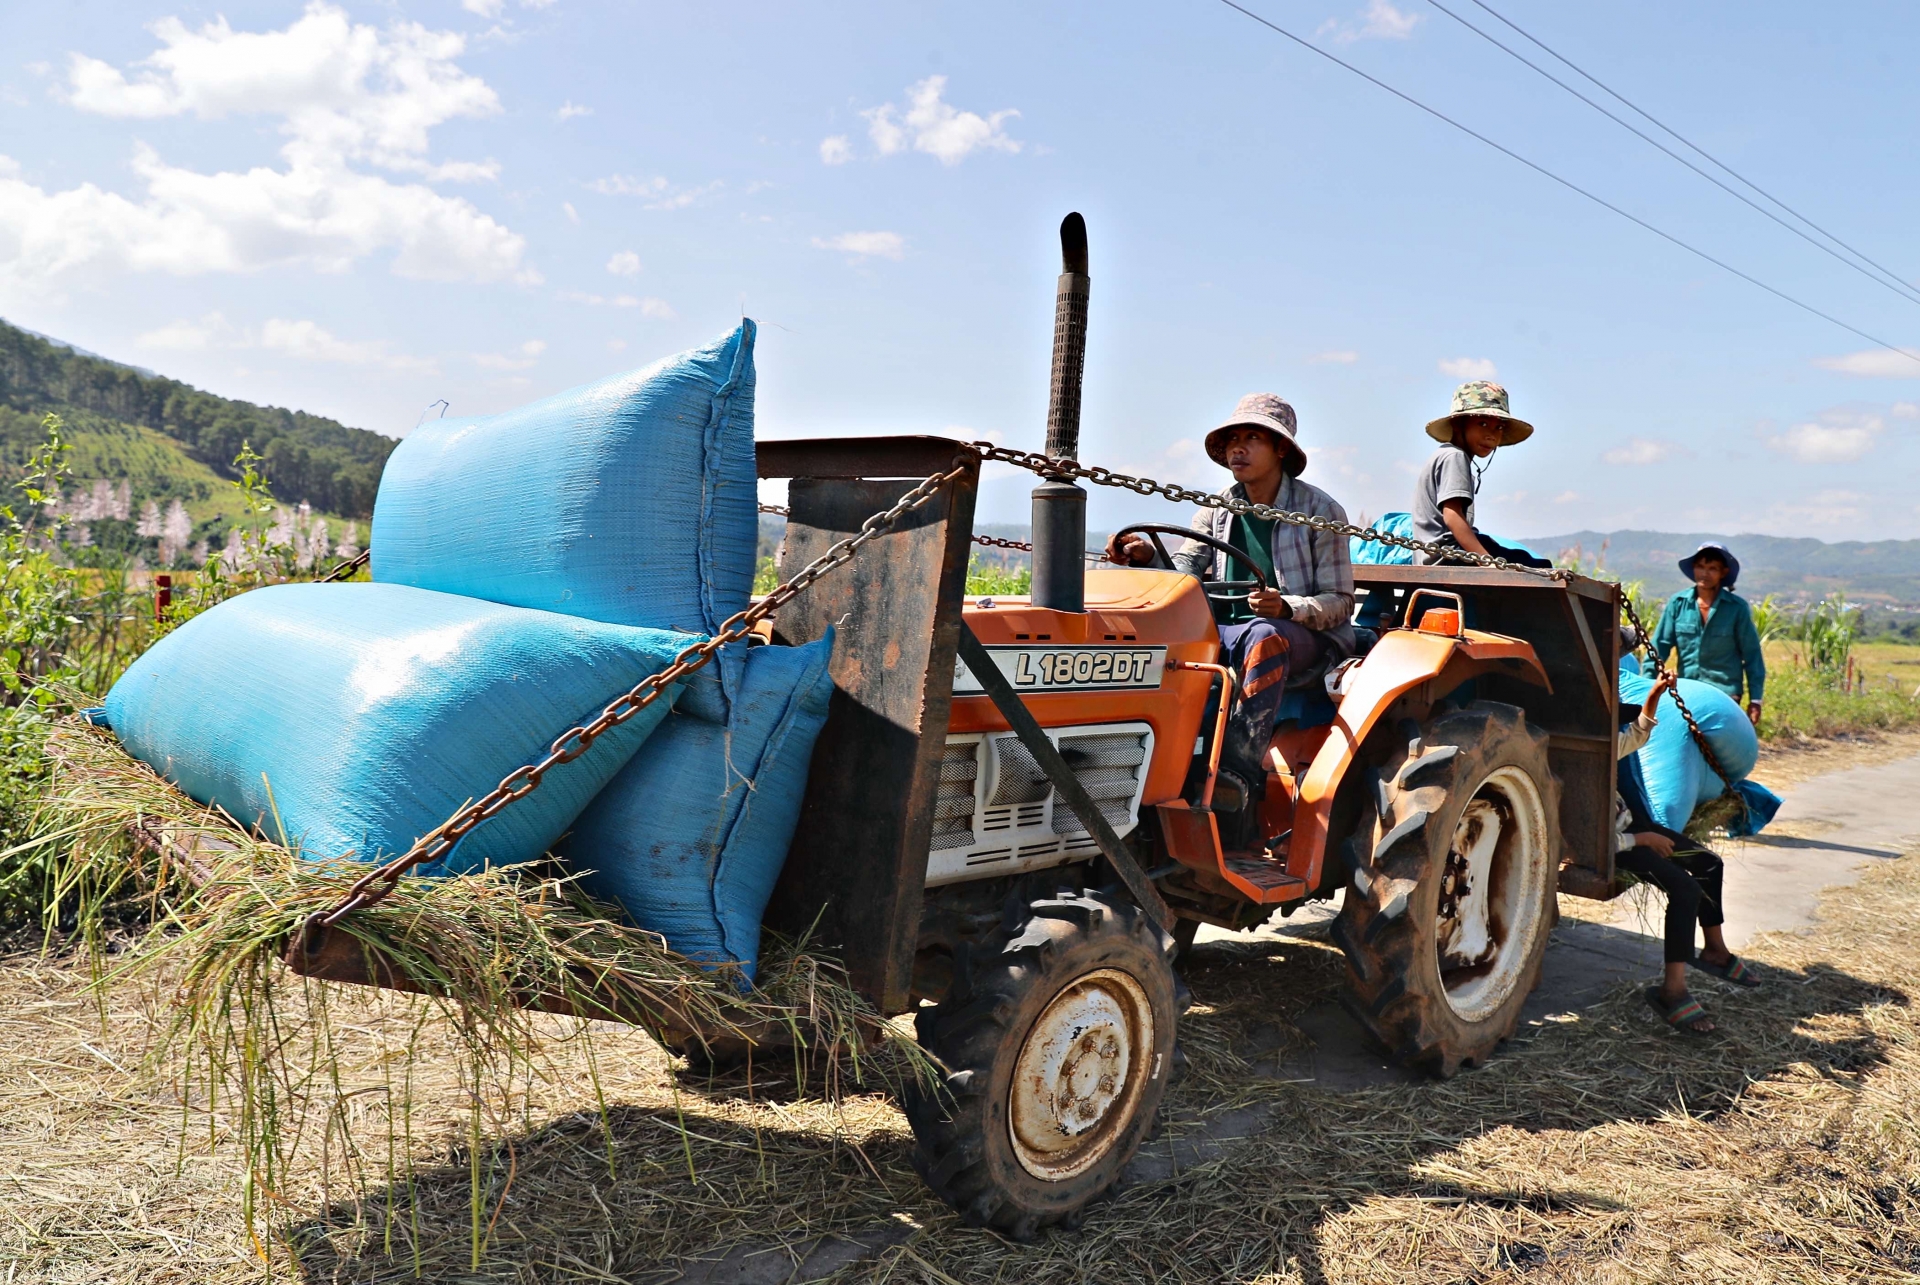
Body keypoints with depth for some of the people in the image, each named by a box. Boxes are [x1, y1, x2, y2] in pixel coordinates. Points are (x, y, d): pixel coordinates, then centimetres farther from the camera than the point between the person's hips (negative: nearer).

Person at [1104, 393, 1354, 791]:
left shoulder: (1319, 510, -3)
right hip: (1226, 633, 4)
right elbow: (1182, 572, -2)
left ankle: (1239, 776, -42)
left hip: (1303, 638, -4)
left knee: (1264, 638, -40)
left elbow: (1339, 601, -7)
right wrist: (1147, 556, -25)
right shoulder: (1217, 510, 10)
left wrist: (1286, 607, -28)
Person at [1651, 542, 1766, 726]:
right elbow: (1660, 646, 2)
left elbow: (1751, 655, 1)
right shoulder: (1678, 603, 1)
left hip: (1724, 694, -2)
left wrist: (1755, 699, 0)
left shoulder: (1737, 608, -4)